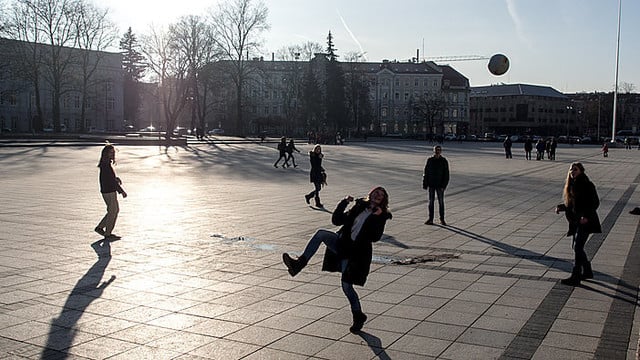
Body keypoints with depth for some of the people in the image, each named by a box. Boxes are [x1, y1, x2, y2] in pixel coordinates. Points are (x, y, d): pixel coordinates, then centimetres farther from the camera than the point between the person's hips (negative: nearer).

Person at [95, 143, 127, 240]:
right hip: (109, 192, -10)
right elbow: (112, 181, -22)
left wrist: (116, 178, 1)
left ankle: (100, 227, 23)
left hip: (111, 191, 10)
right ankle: (108, 234, 12)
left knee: (116, 210, 17)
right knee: (112, 211, 1)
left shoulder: (107, 163, 11)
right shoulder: (106, 165, -20)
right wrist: (122, 191, -19)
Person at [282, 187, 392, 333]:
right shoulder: (359, 207, 14)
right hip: (342, 243, 5)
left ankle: (358, 316, 14)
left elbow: (375, 237, -15)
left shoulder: (381, 215, 0)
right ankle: (300, 263, -26)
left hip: (356, 252, -4)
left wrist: (377, 217, -22)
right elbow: (337, 220, 10)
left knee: (347, 285, -7)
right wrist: (344, 203, -1)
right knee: (321, 233, -21)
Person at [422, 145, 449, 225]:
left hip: (440, 185, -1)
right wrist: (425, 184, 0)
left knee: (441, 202, 6)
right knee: (431, 201, 5)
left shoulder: (444, 161, -3)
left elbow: (446, 175, -3)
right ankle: (430, 219, 11)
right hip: (431, 185, 1)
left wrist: (444, 185, -11)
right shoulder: (430, 160, 1)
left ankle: (442, 219, 16)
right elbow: (425, 173, 4)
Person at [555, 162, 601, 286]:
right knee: (577, 247, 14)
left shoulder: (587, 185, -11)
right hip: (575, 221, 8)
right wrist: (560, 207, 0)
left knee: (577, 247, -11)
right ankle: (587, 271, 31)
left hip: (585, 221, -8)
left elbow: (595, 202, -12)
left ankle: (575, 277, -7)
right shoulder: (571, 185, 11)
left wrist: (587, 216, -23)